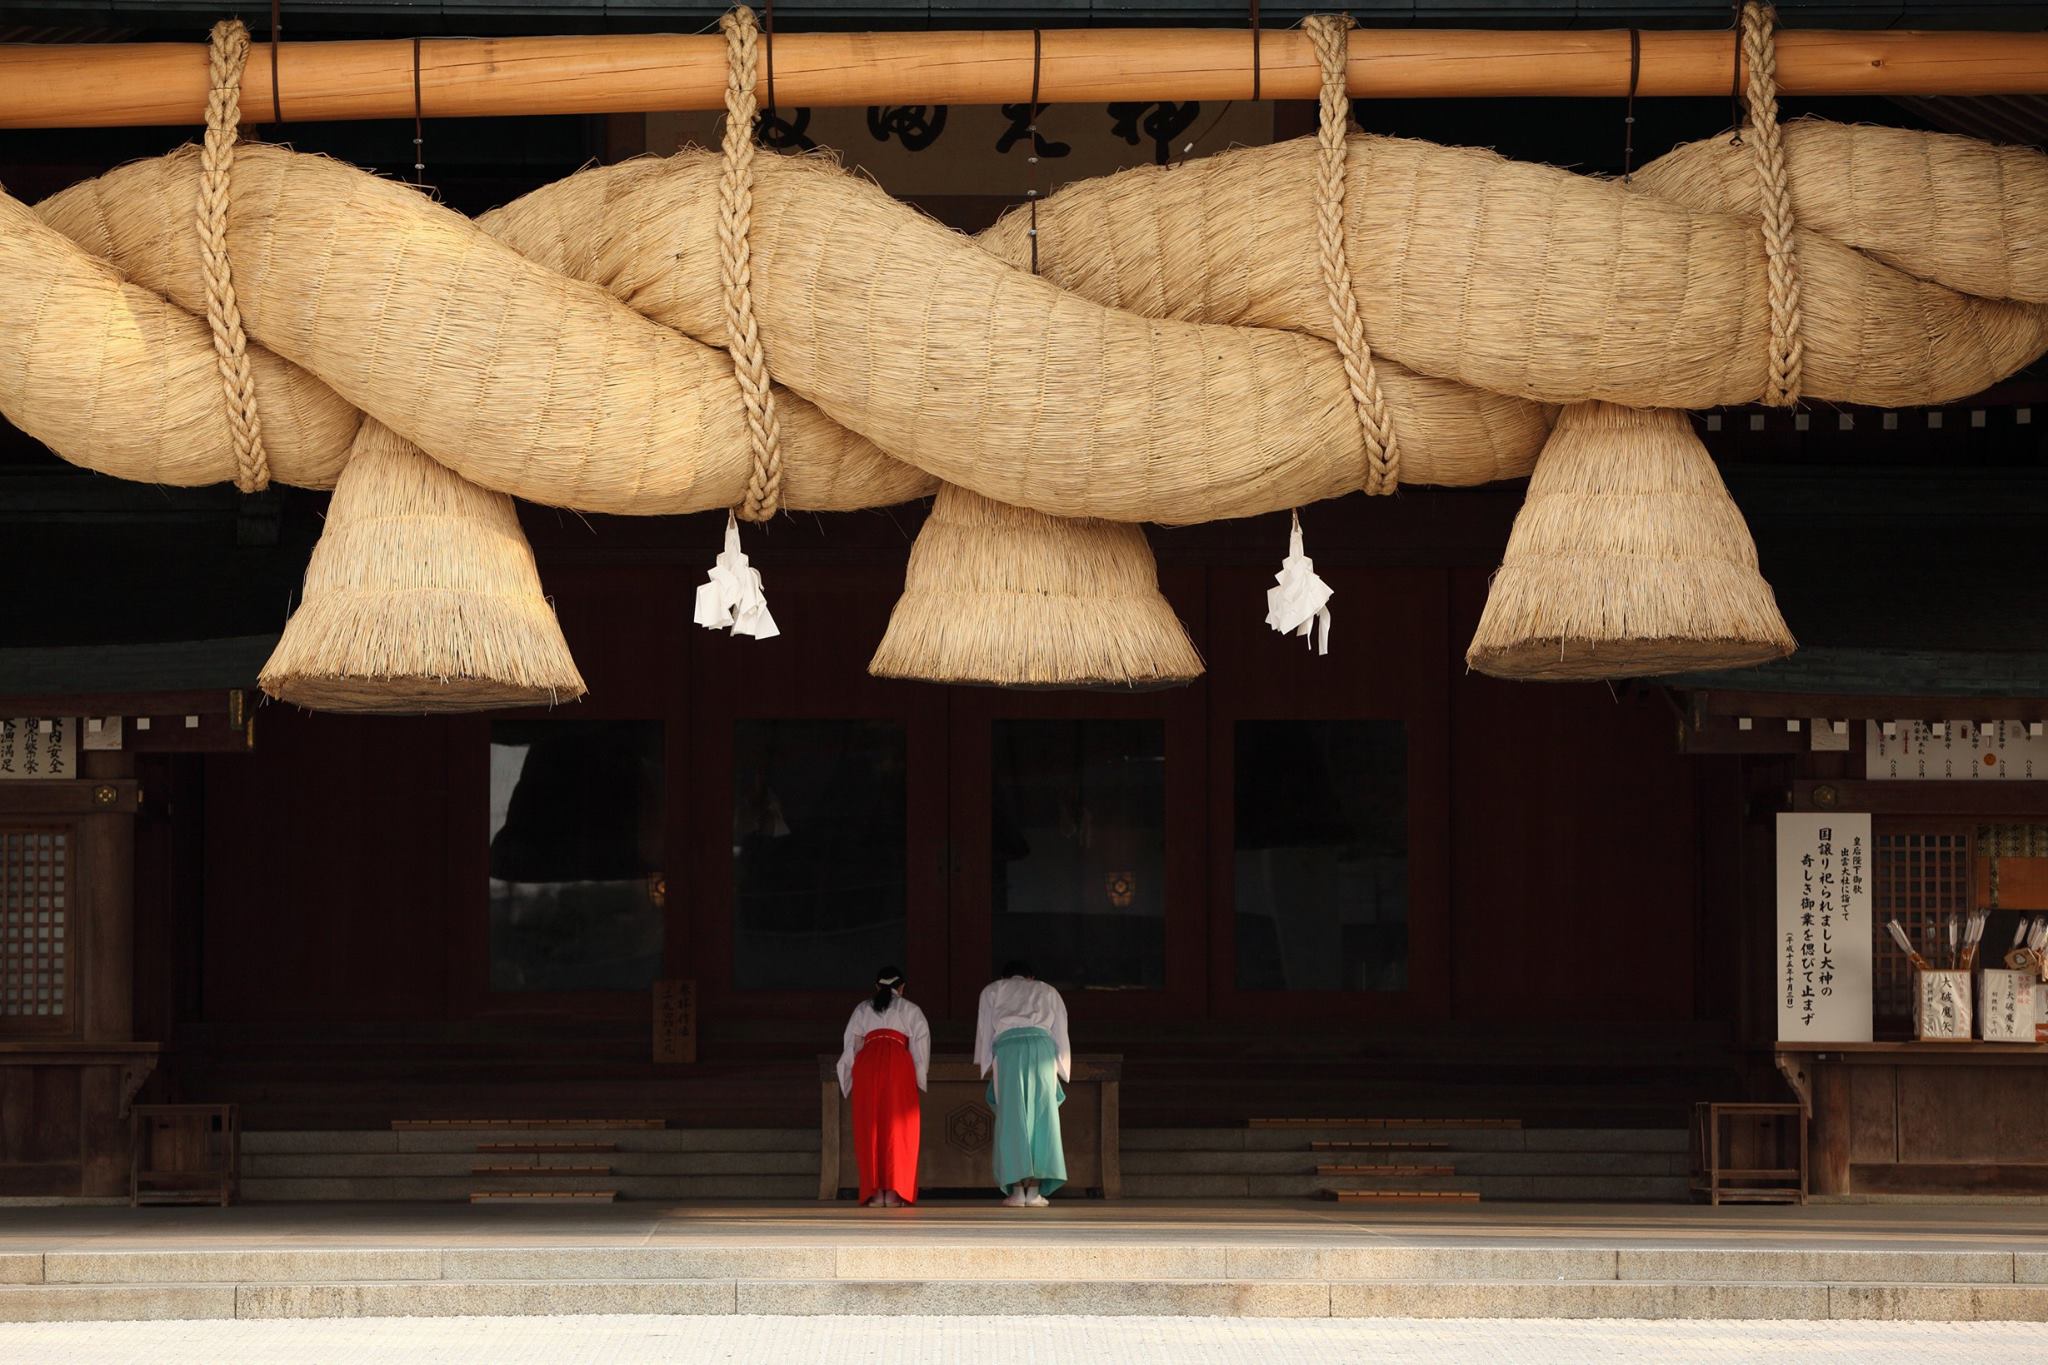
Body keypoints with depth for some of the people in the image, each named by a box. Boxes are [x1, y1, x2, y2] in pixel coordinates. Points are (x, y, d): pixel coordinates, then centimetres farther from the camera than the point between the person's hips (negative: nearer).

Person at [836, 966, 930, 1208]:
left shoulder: (862, 1010, 22)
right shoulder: (910, 1011, 19)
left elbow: (852, 1046, 14)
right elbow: (920, 1047, 9)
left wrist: (850, 1081, 17)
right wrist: (919, 1079, 14)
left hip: (866, 1065, 1)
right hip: (898, 1064, -1)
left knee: (870, 1129, 2)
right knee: (897, 1128, -1)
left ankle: (875, 1192, -5)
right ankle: (893, 1192, -10)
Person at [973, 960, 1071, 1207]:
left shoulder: (992, 991, 27)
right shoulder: (1048, 992, 29)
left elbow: (984, 1031, 20)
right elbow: (1061, 1034, 24)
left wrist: (986, 1066, 25)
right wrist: (1061, 1071, 28)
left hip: (1008, 1046, -1)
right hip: (1042, 1046, 1)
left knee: (1012, 1116, -2)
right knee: (1042, 1119, 2)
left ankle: (1017, 1189, -10)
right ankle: (1035, 1190, -4)